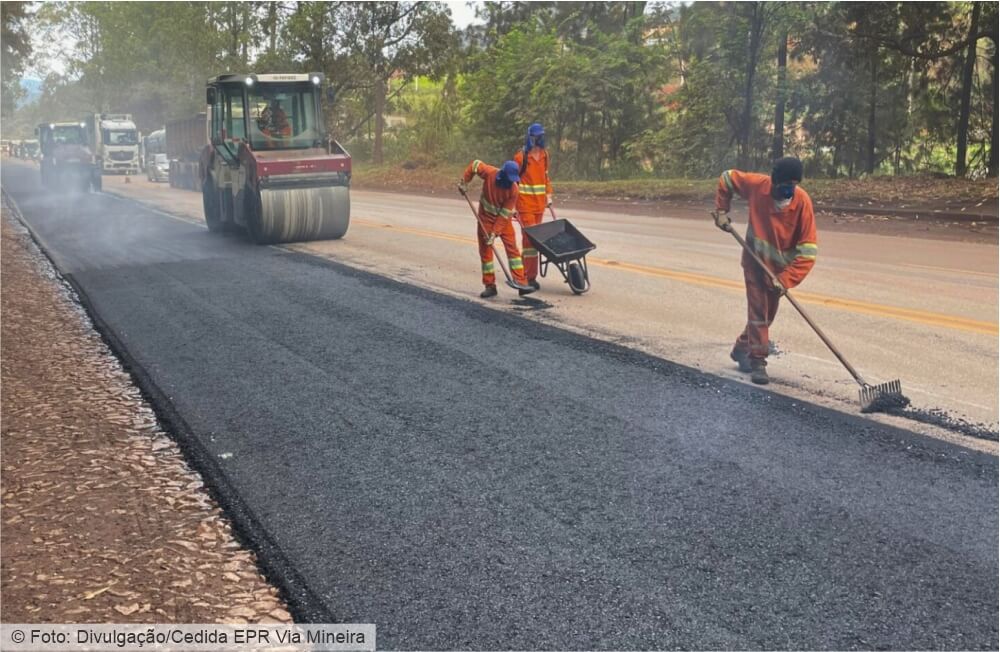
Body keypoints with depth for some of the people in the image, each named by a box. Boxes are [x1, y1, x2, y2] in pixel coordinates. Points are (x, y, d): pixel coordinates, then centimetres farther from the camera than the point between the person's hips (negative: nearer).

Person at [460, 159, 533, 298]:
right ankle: (490, 286, 10)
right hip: (486, 217, 1)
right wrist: (464, 182, -4)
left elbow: (504, 214, -21)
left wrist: (495, 233, -24)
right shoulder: (489, 173, -23)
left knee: (512, 248, -8)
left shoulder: (513, 189, -23)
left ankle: (521, 282, -8)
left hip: (503, 219, -1)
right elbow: (475, 164, -3)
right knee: (485, 251, 2)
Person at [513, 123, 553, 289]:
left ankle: (525, 272, 18)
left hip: (539, 203, 6)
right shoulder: (521, 156, -10)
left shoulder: (544, 154, 10)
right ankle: (530, 277, -4)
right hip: (525, 203, -6)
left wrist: (548, 195, 15)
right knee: (530, 237, -8)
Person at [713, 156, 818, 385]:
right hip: (755, 260, -1)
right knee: (758, 310, -6)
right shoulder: (757, 185, -22)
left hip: (780, 267, 1)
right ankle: (758, 362, -1)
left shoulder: (803, 202, -25)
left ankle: (743, 349, 36)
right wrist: (722, 210, -7)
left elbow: (808, 250, -26)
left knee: (767, 313, 15)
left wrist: (786, 279, -31)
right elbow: (727, 178, -1)